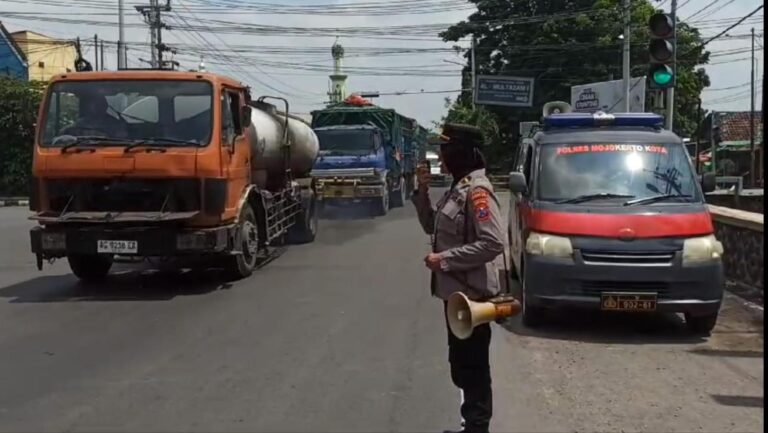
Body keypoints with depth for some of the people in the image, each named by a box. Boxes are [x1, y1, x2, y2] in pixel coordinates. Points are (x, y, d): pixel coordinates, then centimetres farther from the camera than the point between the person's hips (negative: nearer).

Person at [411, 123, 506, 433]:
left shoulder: (477, 190, -18)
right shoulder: (458, 188, 11)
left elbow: (494, 244, -25)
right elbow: (432, 226, 19)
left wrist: (444, 259, -21)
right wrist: (422, 191, 6)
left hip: (471, 293, -10)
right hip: (456, 291, 10)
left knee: (473, 366, 0)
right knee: (461, 363, 19)